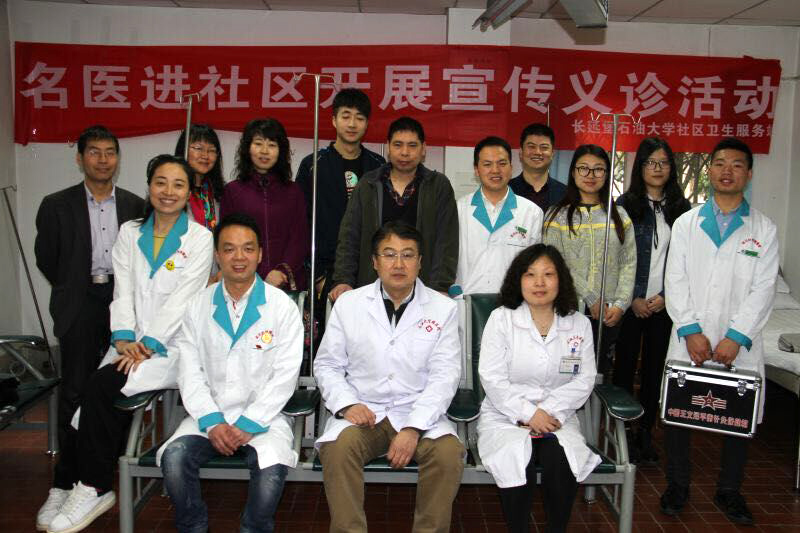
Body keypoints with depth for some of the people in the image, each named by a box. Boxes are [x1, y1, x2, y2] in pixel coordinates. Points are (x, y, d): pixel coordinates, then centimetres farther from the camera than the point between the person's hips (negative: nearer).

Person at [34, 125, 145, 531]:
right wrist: (76, 290, 8)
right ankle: (65, 484, 3)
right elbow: (46, 259, 8)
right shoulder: (56, 205, 3)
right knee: (75, 391, -5)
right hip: (80, 307, -1)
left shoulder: (135, 206, 7)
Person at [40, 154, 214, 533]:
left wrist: (150, 344, -17)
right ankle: (98, 485, -6)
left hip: (172, 343, -4)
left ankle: (93, 488, -9)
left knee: (102, 385, -23)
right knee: (103, 390, -23)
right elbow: (123, 291, 5)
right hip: (133, 342, 4)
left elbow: (182, 298, -9)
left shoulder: (199, 238, 0)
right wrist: (124, 338, -10)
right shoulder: (129, 233, 14)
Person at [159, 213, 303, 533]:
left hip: (262, 417, -2)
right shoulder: (198, 307, 7)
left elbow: (284, 375, -7)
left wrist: (249, 424, -14)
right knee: (174, 458, -24)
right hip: (209, 414, 3)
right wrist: (211, 422, -10)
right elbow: (190, 372, 3)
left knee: (271, 468, -29)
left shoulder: (282, 307, -2)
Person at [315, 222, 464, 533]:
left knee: (449, 452, -27)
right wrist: (347, 404, -12)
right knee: (339, 448, -29)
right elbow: (327, 365, 8)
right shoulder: (348, 304, 5)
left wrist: (413, 428, -17)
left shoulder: (443, 308, 2)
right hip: (362, 412, 0)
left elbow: (445, 375, -4)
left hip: (420, 414, 0)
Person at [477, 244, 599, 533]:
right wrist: (528, 414, -16)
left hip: (556, 417, 2)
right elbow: (492, 378, -7)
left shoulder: (579, 324, 6)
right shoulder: (500, 319, -1)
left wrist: (547, 412, -13)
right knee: (518, 466, -30)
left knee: (562, 464, -28)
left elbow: (584, 380, 0)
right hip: (505, 417, -1)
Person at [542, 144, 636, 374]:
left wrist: (620, 304, -6)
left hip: (609, 314, 3)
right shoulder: (557, 216, 1)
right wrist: (591, 299, -11)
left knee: (600, 369, 9)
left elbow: (628, 263, 6)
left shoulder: (620, 215, 11)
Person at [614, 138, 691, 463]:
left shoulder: (681, 208, 7)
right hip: (630, 302, -2)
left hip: (664, 303, 3)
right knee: (625, 365, 4)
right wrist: (633, 298, -8)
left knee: (655, 366, 10)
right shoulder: (625, 205, -2)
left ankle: (646, 432, 23)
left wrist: (665, 296, -5)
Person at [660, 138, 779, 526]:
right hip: (689, 340, 0)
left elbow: (762, 290, -3)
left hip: (739, 344, 0)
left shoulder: (764, 230, 5)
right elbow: (675, 281, 1)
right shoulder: (686, 224, 7)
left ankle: (729, 492, 27)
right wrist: (690, 330, -10)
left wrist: (735, 338, -12)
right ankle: (677, 486, 24)